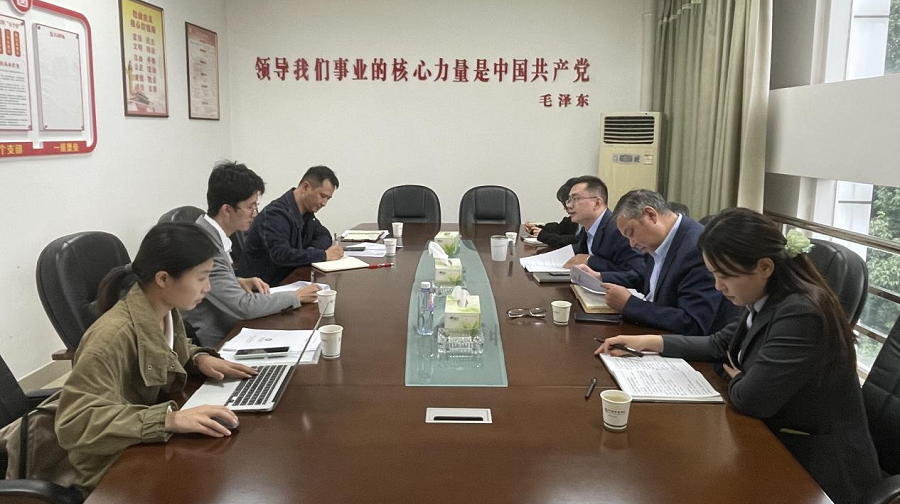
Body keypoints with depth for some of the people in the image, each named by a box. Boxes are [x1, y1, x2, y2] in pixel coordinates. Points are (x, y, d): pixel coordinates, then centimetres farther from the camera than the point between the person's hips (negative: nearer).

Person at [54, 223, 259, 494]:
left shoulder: (166, 312, -5)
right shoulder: (114, 335, -28)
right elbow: (73, 424, -31)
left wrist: (199, 358, -5)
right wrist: (169, 418, -39)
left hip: (153, 446, 7)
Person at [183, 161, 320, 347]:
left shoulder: (211, 234, 2)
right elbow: (243, 306, -25)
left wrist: (238, 281, 2)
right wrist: (296, 297, -15)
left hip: (227, 330, 8)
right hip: (215, 344, -8)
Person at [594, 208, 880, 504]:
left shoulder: (802, 314, -29)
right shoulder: (769, 300, -1)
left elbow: (751, 398, -27)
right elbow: (720, 345, 12)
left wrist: (735, 379, -4)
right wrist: (651, 342, 4)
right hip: (780, 442, 7)